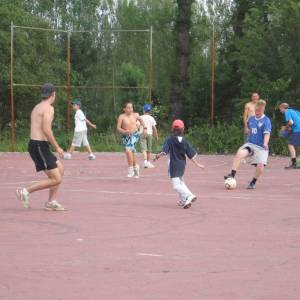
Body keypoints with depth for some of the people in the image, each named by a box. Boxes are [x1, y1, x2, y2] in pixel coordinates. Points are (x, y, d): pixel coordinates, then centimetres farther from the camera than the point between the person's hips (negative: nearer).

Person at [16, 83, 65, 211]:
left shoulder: (37, 107, 18)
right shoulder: (48, 108, -11)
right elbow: (46, 130, -21)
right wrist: (57, 147, -14)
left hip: (34, 144, 10)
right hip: (40, 146, -10)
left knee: (60, 168, 19)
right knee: (56, 180, -7)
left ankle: (51, 202, 17)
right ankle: (26, 191, -7)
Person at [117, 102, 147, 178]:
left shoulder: (135, 115, -2)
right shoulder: (121, 117, -10)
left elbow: (141, 119, 21)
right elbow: (118, 128, -12)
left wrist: (144, 128, 11)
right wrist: (124, 131, -29)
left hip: (134, 135, -1)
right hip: (126, 136, 1)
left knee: (128, 150, -23)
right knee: (132, 152, 15)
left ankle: (131, 170, -16)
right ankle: (135, 167, 42)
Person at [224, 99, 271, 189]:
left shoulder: (266, 121, -8)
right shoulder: (251, 119, 10)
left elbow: (267, 133, -21)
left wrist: (265, 143, -38)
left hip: (261, 147, -3)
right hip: (250, 144, 4)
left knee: (260, 165, -18)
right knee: (239, 153, -26)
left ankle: (253, 182, 8)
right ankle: (232, 175, -23)